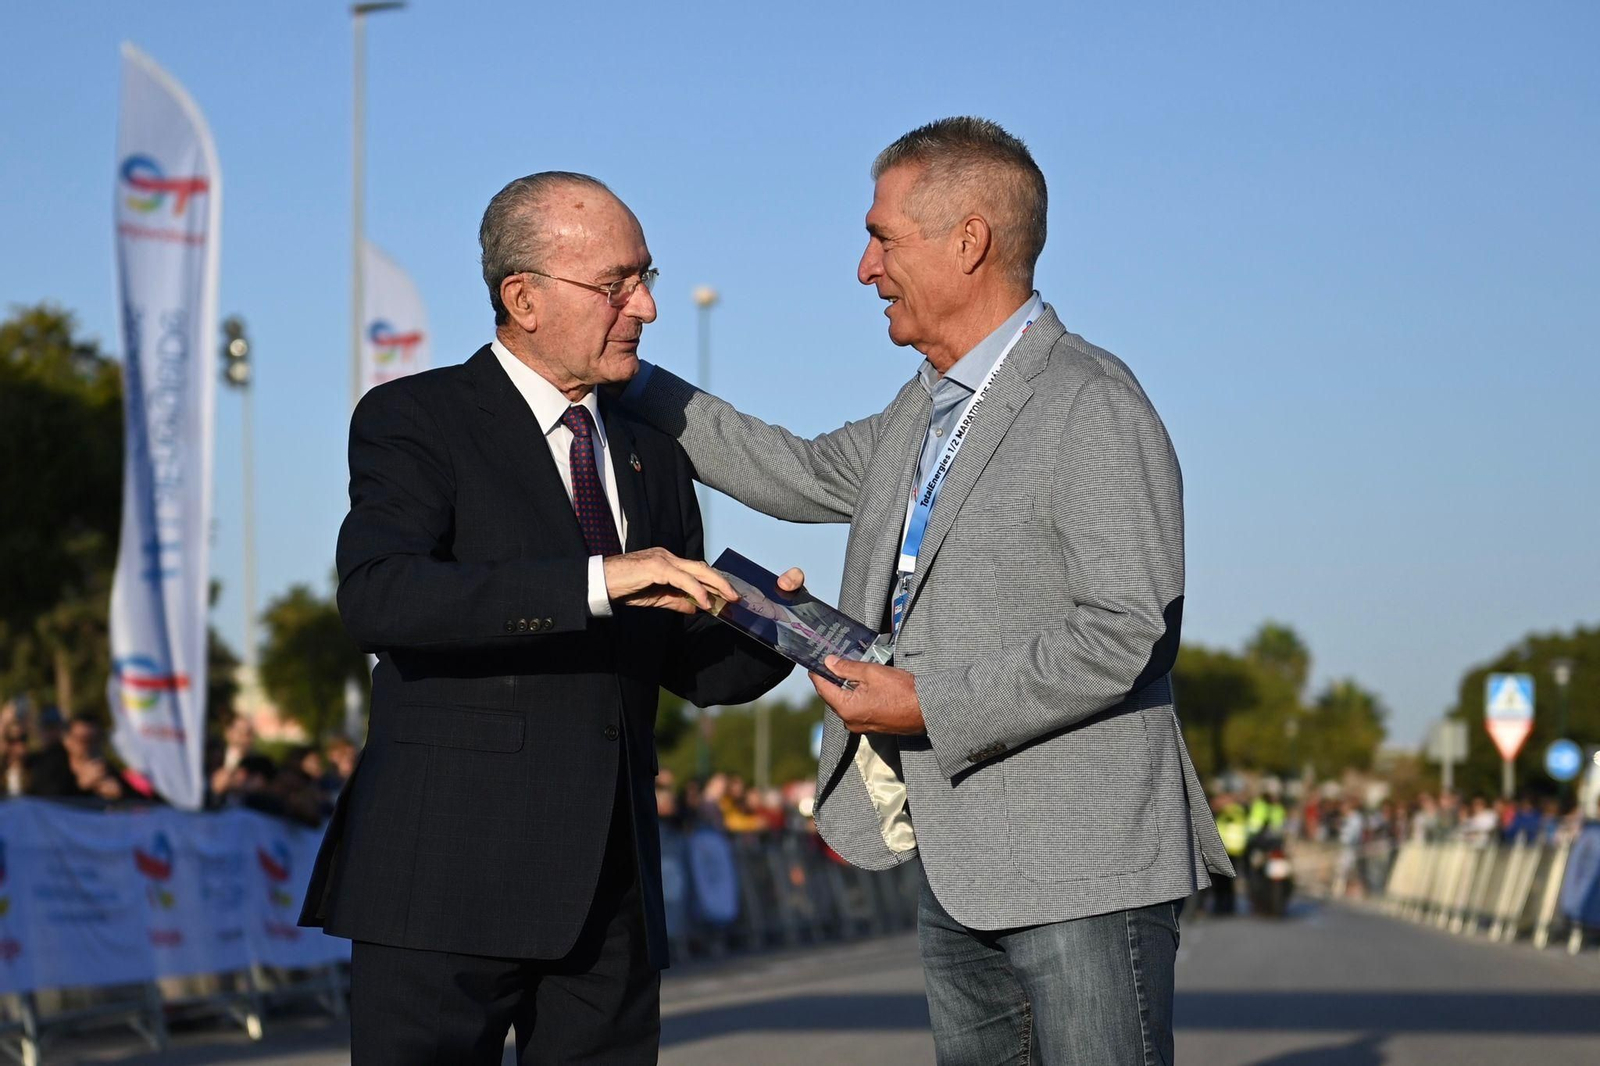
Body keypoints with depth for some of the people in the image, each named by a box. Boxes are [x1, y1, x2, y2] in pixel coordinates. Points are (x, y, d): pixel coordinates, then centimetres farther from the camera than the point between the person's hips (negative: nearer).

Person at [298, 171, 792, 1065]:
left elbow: (696, 667, 18)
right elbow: (376, 596, -21)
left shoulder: (652, 455, 18)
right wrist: (595, 582, -29)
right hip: (449, 882, -6)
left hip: (609, 891, 6)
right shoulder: (415, 421, -2)